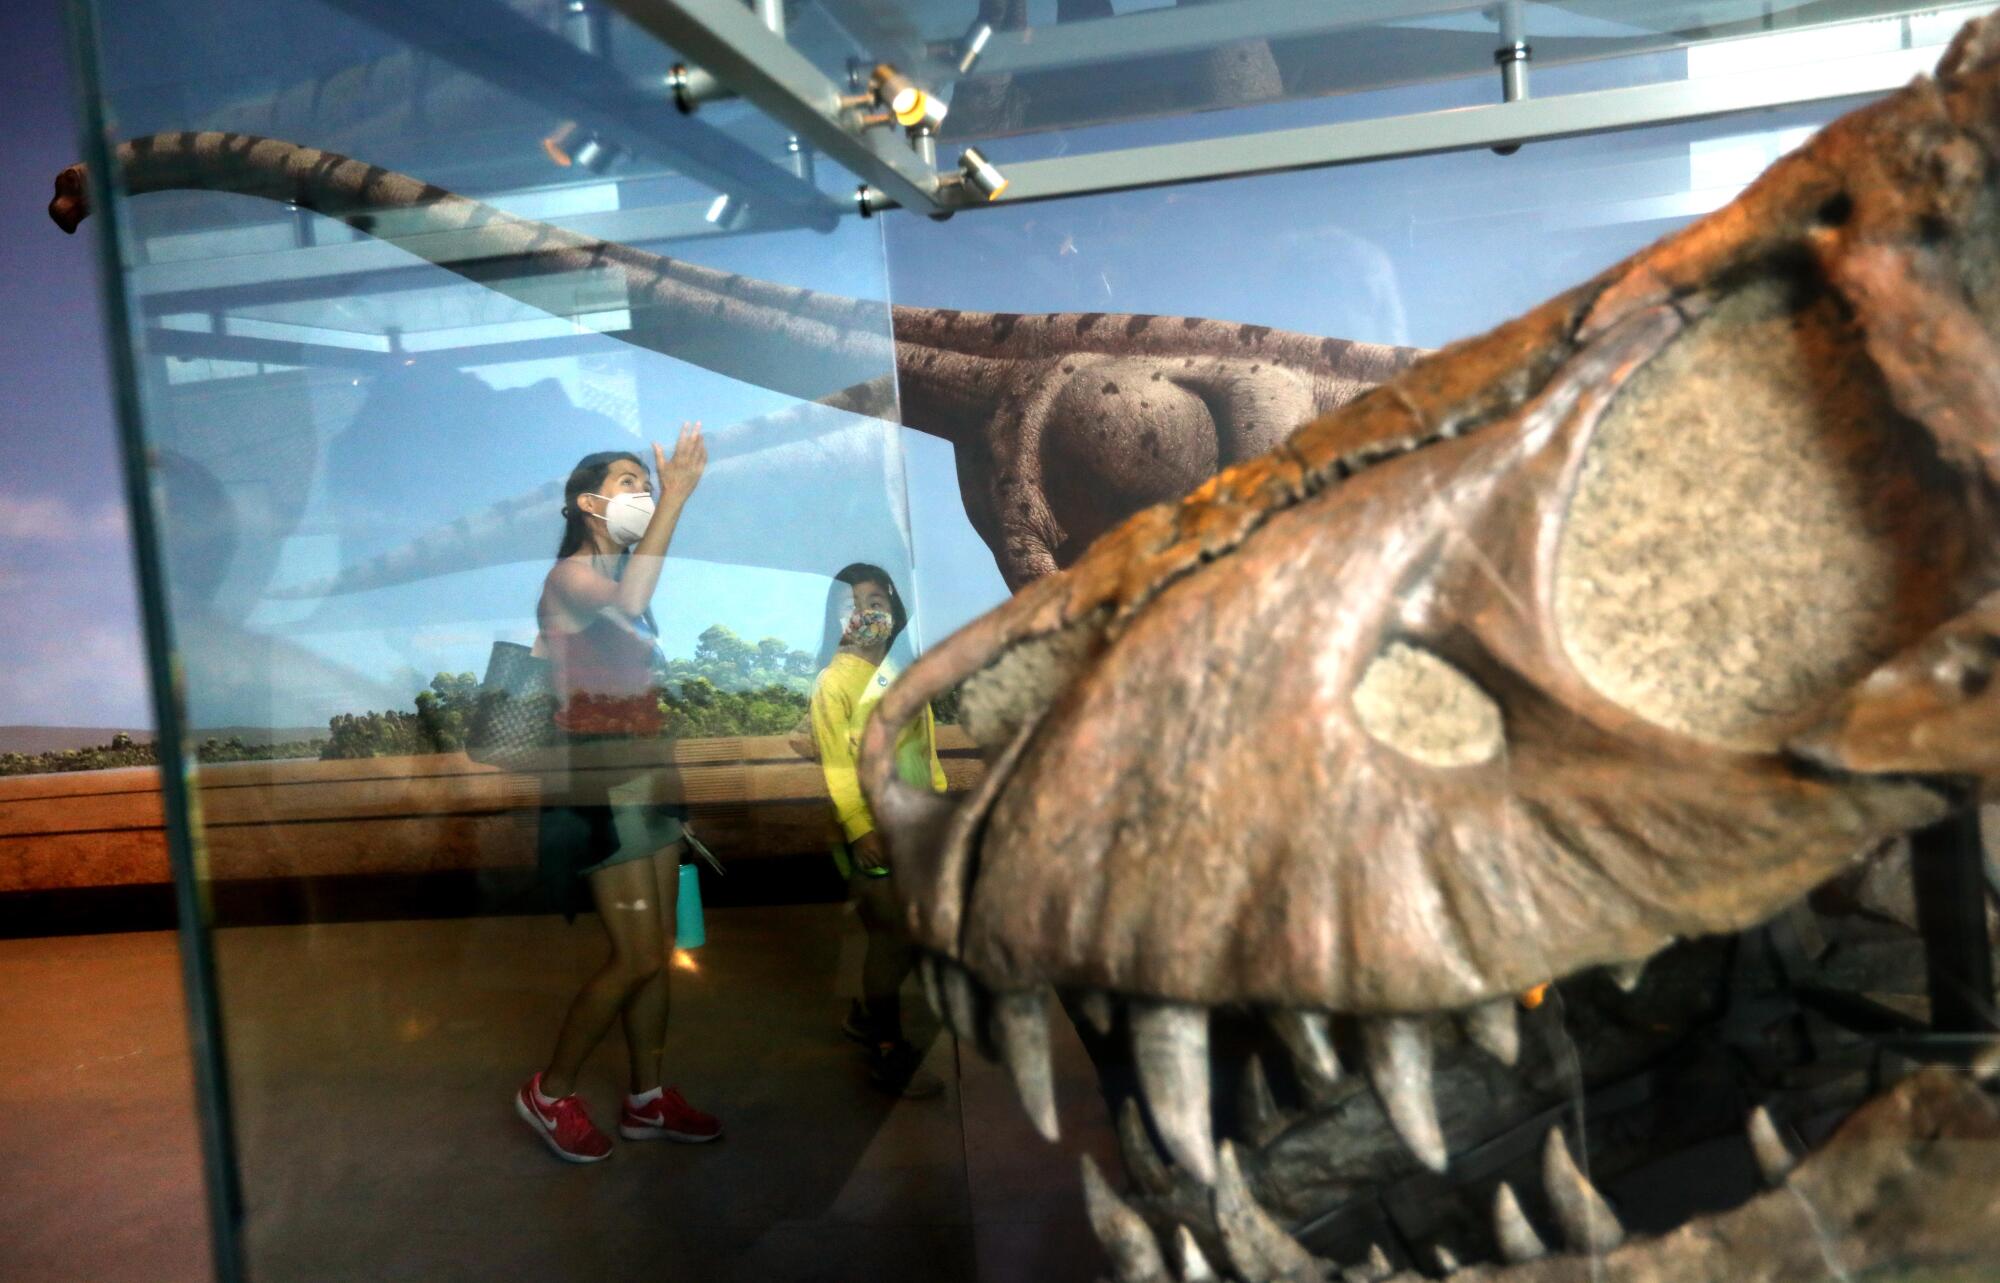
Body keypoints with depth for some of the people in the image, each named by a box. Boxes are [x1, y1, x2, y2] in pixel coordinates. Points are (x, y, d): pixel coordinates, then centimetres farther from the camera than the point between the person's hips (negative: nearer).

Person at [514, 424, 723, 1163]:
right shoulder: (570, 574, -12)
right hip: (599, 778, -8)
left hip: (645, 774, 8)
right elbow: (624, 603, -37)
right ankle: (549, 1093, 13)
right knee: (636, 958, -5)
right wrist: (675, 497, -37)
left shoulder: (624, 573, 14)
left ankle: (648, 1099, 23)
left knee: (659, 951, 11)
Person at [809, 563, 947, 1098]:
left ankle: (866, 1016, 34)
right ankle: (889, 1055, 13)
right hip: (874, 831, -7)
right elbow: (836, 763, -14)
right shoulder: (835, 681, -8)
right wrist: (859, 829, -20)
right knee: (893, 937, -3)